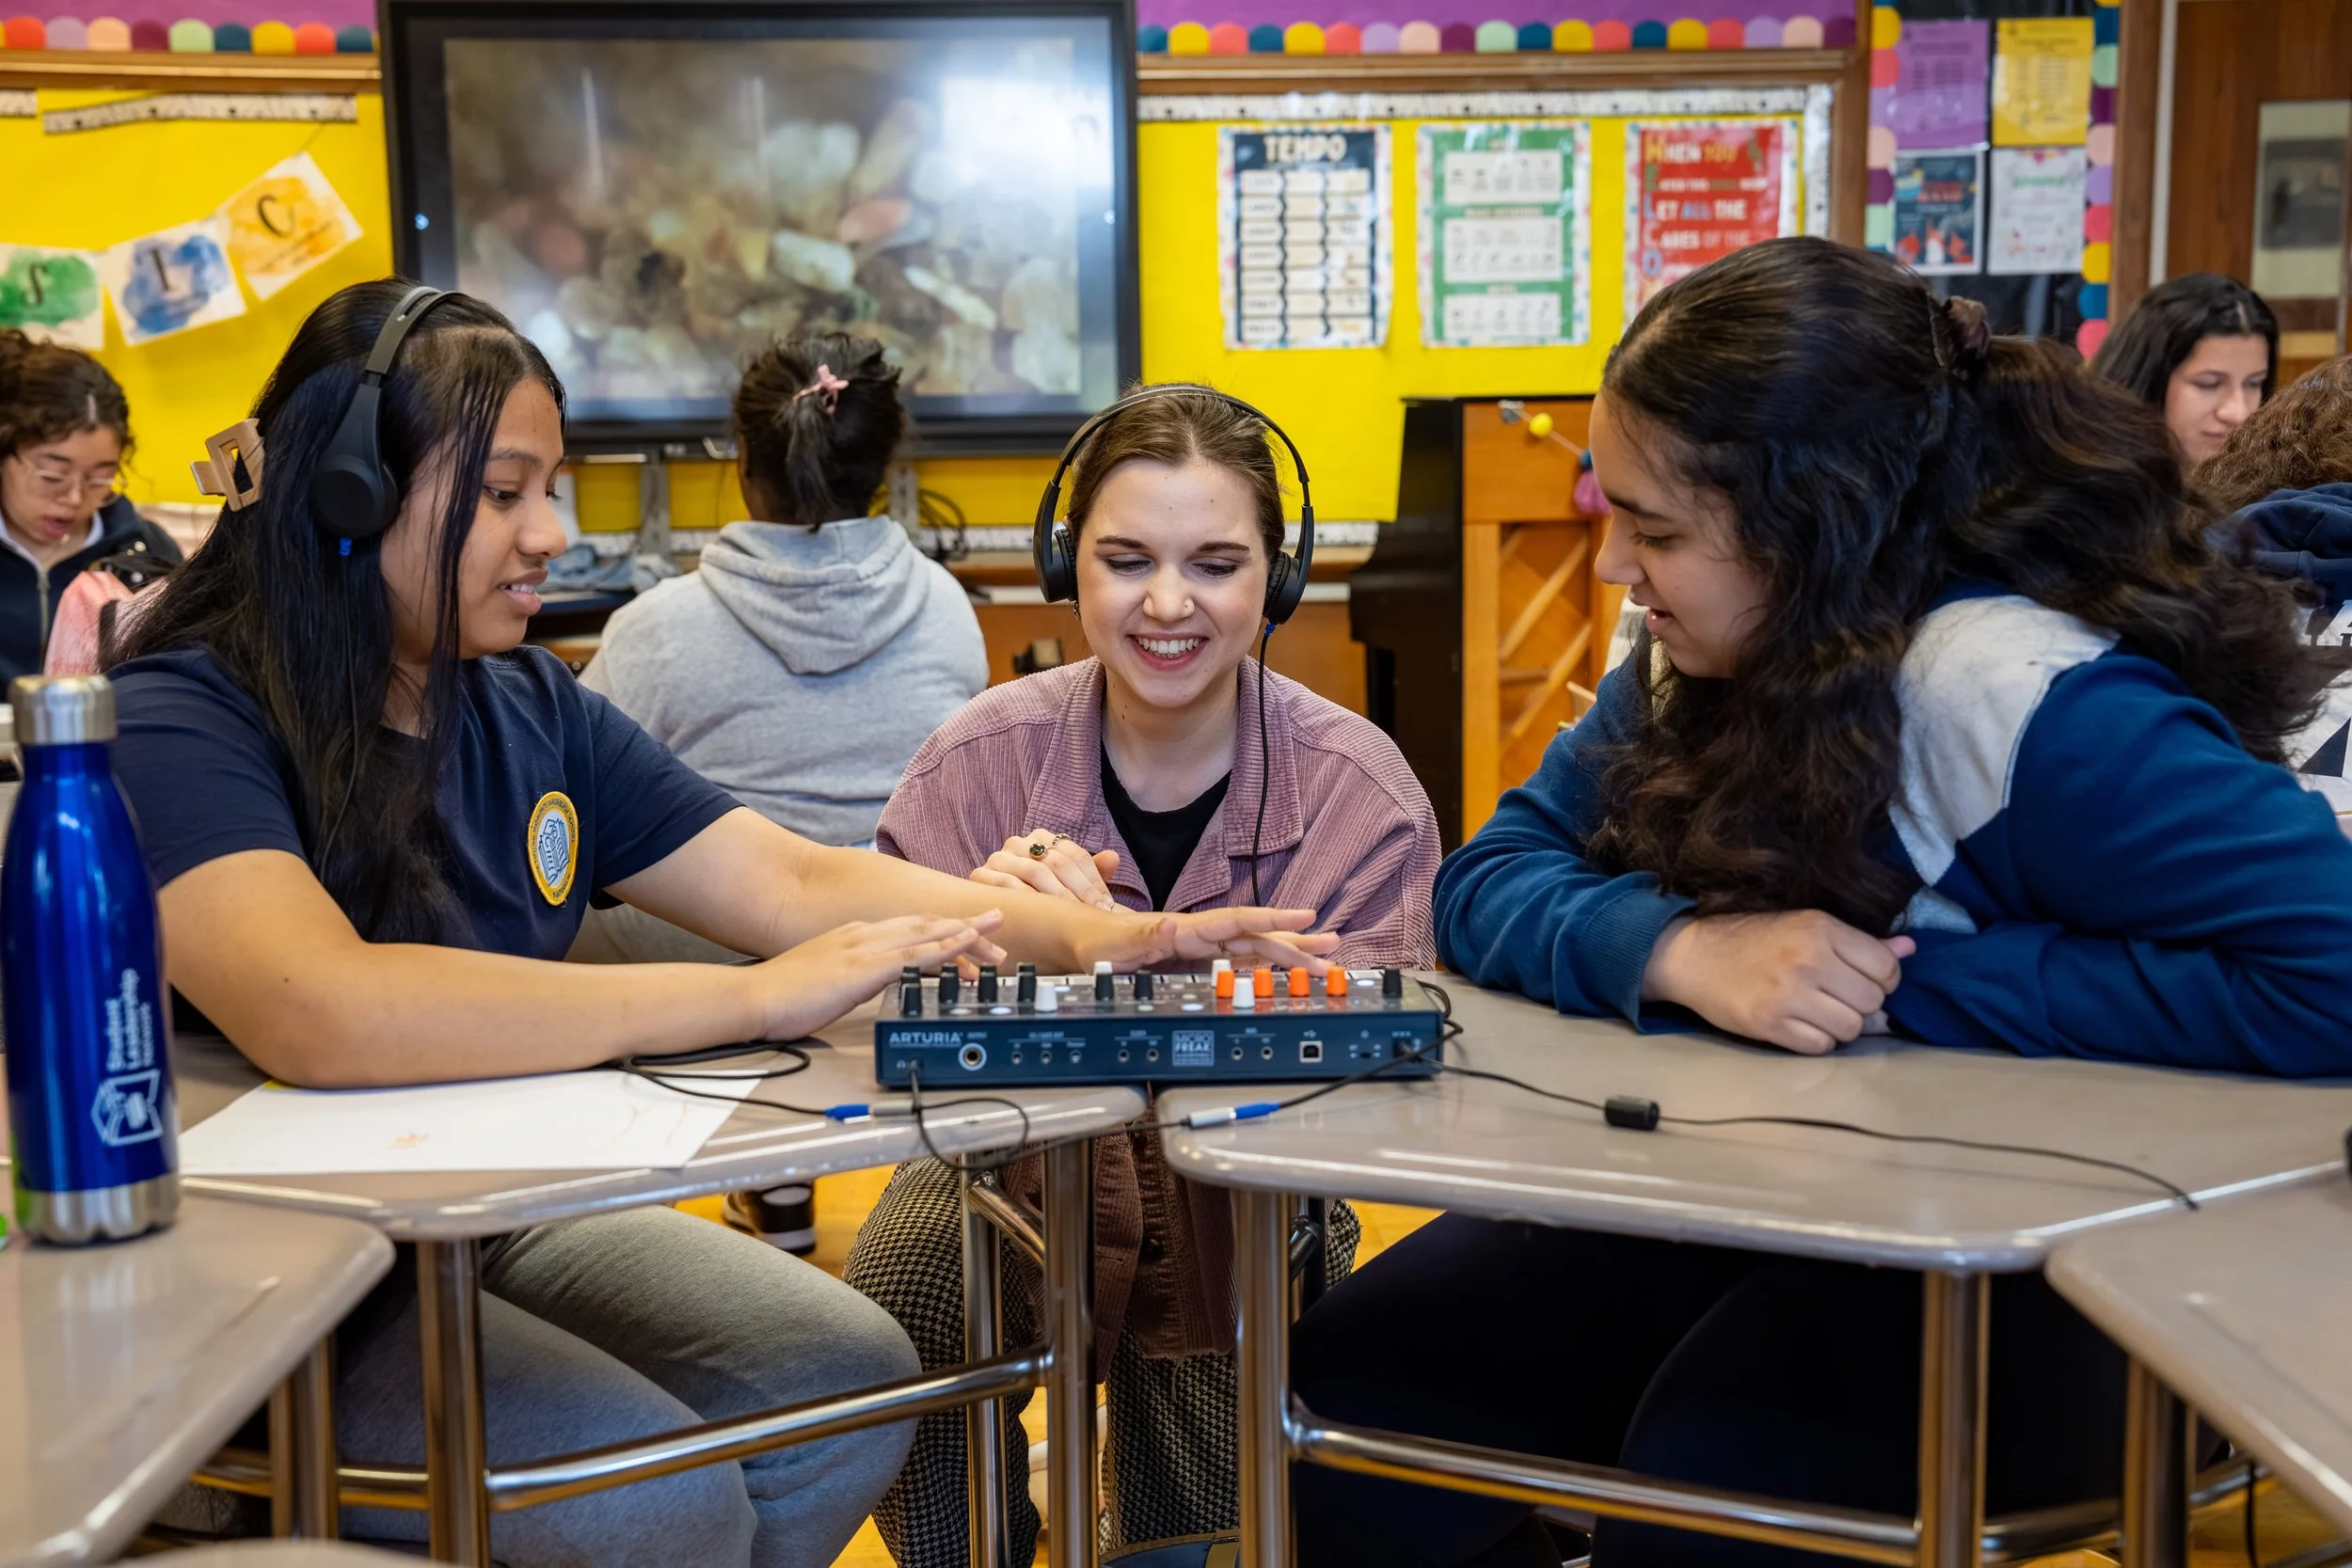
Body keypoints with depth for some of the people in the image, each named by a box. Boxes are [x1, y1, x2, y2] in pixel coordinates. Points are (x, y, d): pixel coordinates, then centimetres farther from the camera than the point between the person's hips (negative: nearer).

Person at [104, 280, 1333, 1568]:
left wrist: (1089, 936, -14)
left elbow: (796, 881, 1)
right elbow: (323, 1014, -36)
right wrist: (755, 997, -33)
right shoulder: (179, 725, -18)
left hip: (512, 1218, 7)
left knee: (856, 1376, -9)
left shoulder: (528, 708, 5)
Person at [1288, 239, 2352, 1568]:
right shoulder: (1702, 661, 1)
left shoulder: (2019, 695, -23)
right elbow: (1489, 883, 2)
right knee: (1352, 1380, -12)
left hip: (2016, 1264, -6)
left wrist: (1911, 983, -23)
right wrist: (1680, 946, -21)